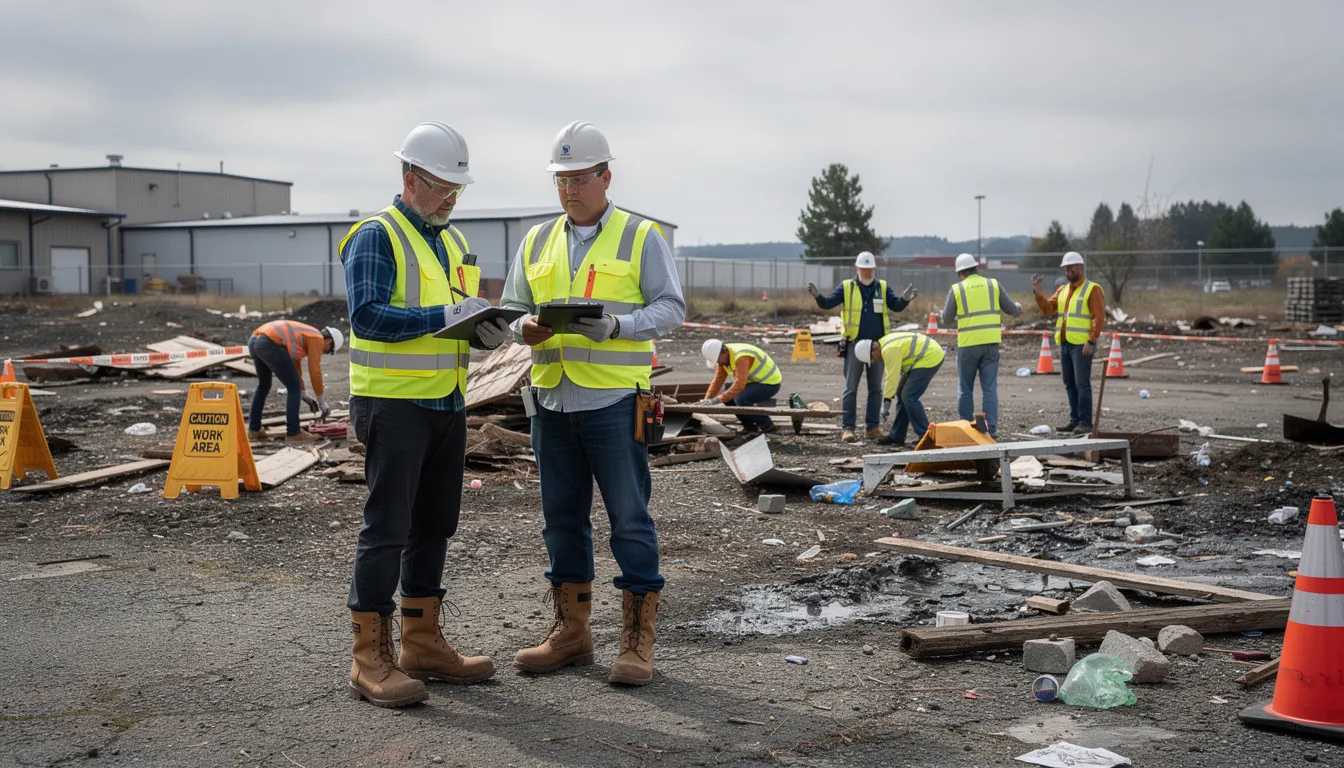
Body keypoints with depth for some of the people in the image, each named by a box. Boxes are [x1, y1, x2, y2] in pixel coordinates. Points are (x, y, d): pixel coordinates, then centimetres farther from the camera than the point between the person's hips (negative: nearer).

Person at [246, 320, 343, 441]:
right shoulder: (318, 339, 7)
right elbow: (315, 372, 3)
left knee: (263, 385, 29)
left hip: (254, 341, 10)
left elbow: (295, 365, 41)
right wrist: (322, 401, 12)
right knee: (294, 387, 2)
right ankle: (293, 432, 4)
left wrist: (303, 394, 44)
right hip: (270, 344, -10)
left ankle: (254, 428, 28)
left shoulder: (304, 335, 34)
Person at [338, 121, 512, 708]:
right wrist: (443, 316, -25)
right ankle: (372, 659, -1)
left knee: (433, 526, 12)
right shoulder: (376, 237, -9)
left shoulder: (453, 242, 17)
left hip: (446, 403, 8)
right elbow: (367, 316, -20)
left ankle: (423, 643, 23)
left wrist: (485, 332, -1)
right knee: (387, 528, -6)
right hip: (393, 404, -8)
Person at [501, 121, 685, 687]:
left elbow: (671, 308, -3)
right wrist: (527, 329, -8)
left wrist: (616, 326, -19)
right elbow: (512, 308, 15)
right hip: (552, 399, 5)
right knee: (562, 517, 11)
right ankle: (571, 631, 22)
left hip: (614, 400, -5)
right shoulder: (537, 242, 15)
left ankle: (638, 639, 6)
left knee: (629, 518, -2)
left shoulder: (641, 237, 2)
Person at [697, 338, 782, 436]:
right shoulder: (723, 357, -4)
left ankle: (766, 425, -8)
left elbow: (739, 385, -37)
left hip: (770, 383, -9)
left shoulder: (741, 357, -31)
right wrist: (707, 400, -13)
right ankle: (750, 427, 10)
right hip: (756, 381, 9)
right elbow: (717, 381, -2)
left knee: (740, 399, -27)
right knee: (727, 396, -1)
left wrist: (717, 400, -36)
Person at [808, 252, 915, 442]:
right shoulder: (846, 287, 3)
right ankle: (848, 428, -2)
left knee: (875, 388, 7)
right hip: (854, 344, -3)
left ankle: (872, 427, 14)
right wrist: (817, 296, -24)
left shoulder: (882, 288, 8)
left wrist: (905, 298, -23)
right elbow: (827, 303, -3)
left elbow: (896, 305, -2)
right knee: (851, 388, -3)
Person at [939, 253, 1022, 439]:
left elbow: (946, 320, 1)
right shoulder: (993, 285, 4)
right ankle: (991, 429, 0)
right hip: (991, 343, 2)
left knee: (965, 389, 9)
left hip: (968, 344, -2)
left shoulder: (956, 289, -1)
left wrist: (946, 310, 24)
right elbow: (1011, 309, 9)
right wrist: (1018, 307, 33)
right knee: (990, 387, 4)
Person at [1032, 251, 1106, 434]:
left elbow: (1099, 318, -10)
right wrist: (1037, 292, -4)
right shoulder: (1062, 290, 18)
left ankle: (1085, 422, -4)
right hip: (1064, 344, 7)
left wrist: (1091, 341, -17)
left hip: (1082, 345, -7)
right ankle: (1075, 420, 15)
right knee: (1069, 384, 9)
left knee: (1082, 383, -7)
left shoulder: (1092, 289, -4)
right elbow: (1048, 309, 9)